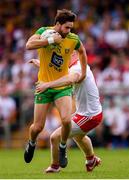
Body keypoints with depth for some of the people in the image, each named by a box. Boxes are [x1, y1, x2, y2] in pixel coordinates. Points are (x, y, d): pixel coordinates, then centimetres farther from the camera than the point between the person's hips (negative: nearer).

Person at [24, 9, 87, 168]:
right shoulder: (44, 31, -10)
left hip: (63, 87, 1)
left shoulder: (74, 39, -6)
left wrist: (83, 72, 19)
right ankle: (31, 143, 36)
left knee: (66, 120, -22)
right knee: (38, 127, 0)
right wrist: (51, 40, -28)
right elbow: (29, 45, -28)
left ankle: (63, 148, 7)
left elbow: (82, 51, 17)